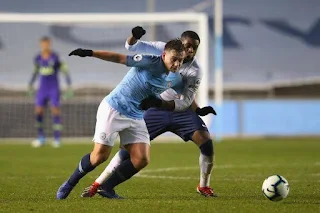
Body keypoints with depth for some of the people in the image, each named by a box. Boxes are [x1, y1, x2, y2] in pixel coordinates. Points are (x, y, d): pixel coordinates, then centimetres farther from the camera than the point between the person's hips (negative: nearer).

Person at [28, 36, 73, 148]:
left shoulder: (55, 57, -10)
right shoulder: (38, 58, 3)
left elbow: (65, 71, -6)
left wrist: (69, 87, -10)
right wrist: (30, 85, 23)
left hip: (54, 88, -4)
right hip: (42, 88, 4)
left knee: (55, 111, -11)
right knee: (38, 111, -6)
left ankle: (57, 139, -5)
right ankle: (41, 138, 7)